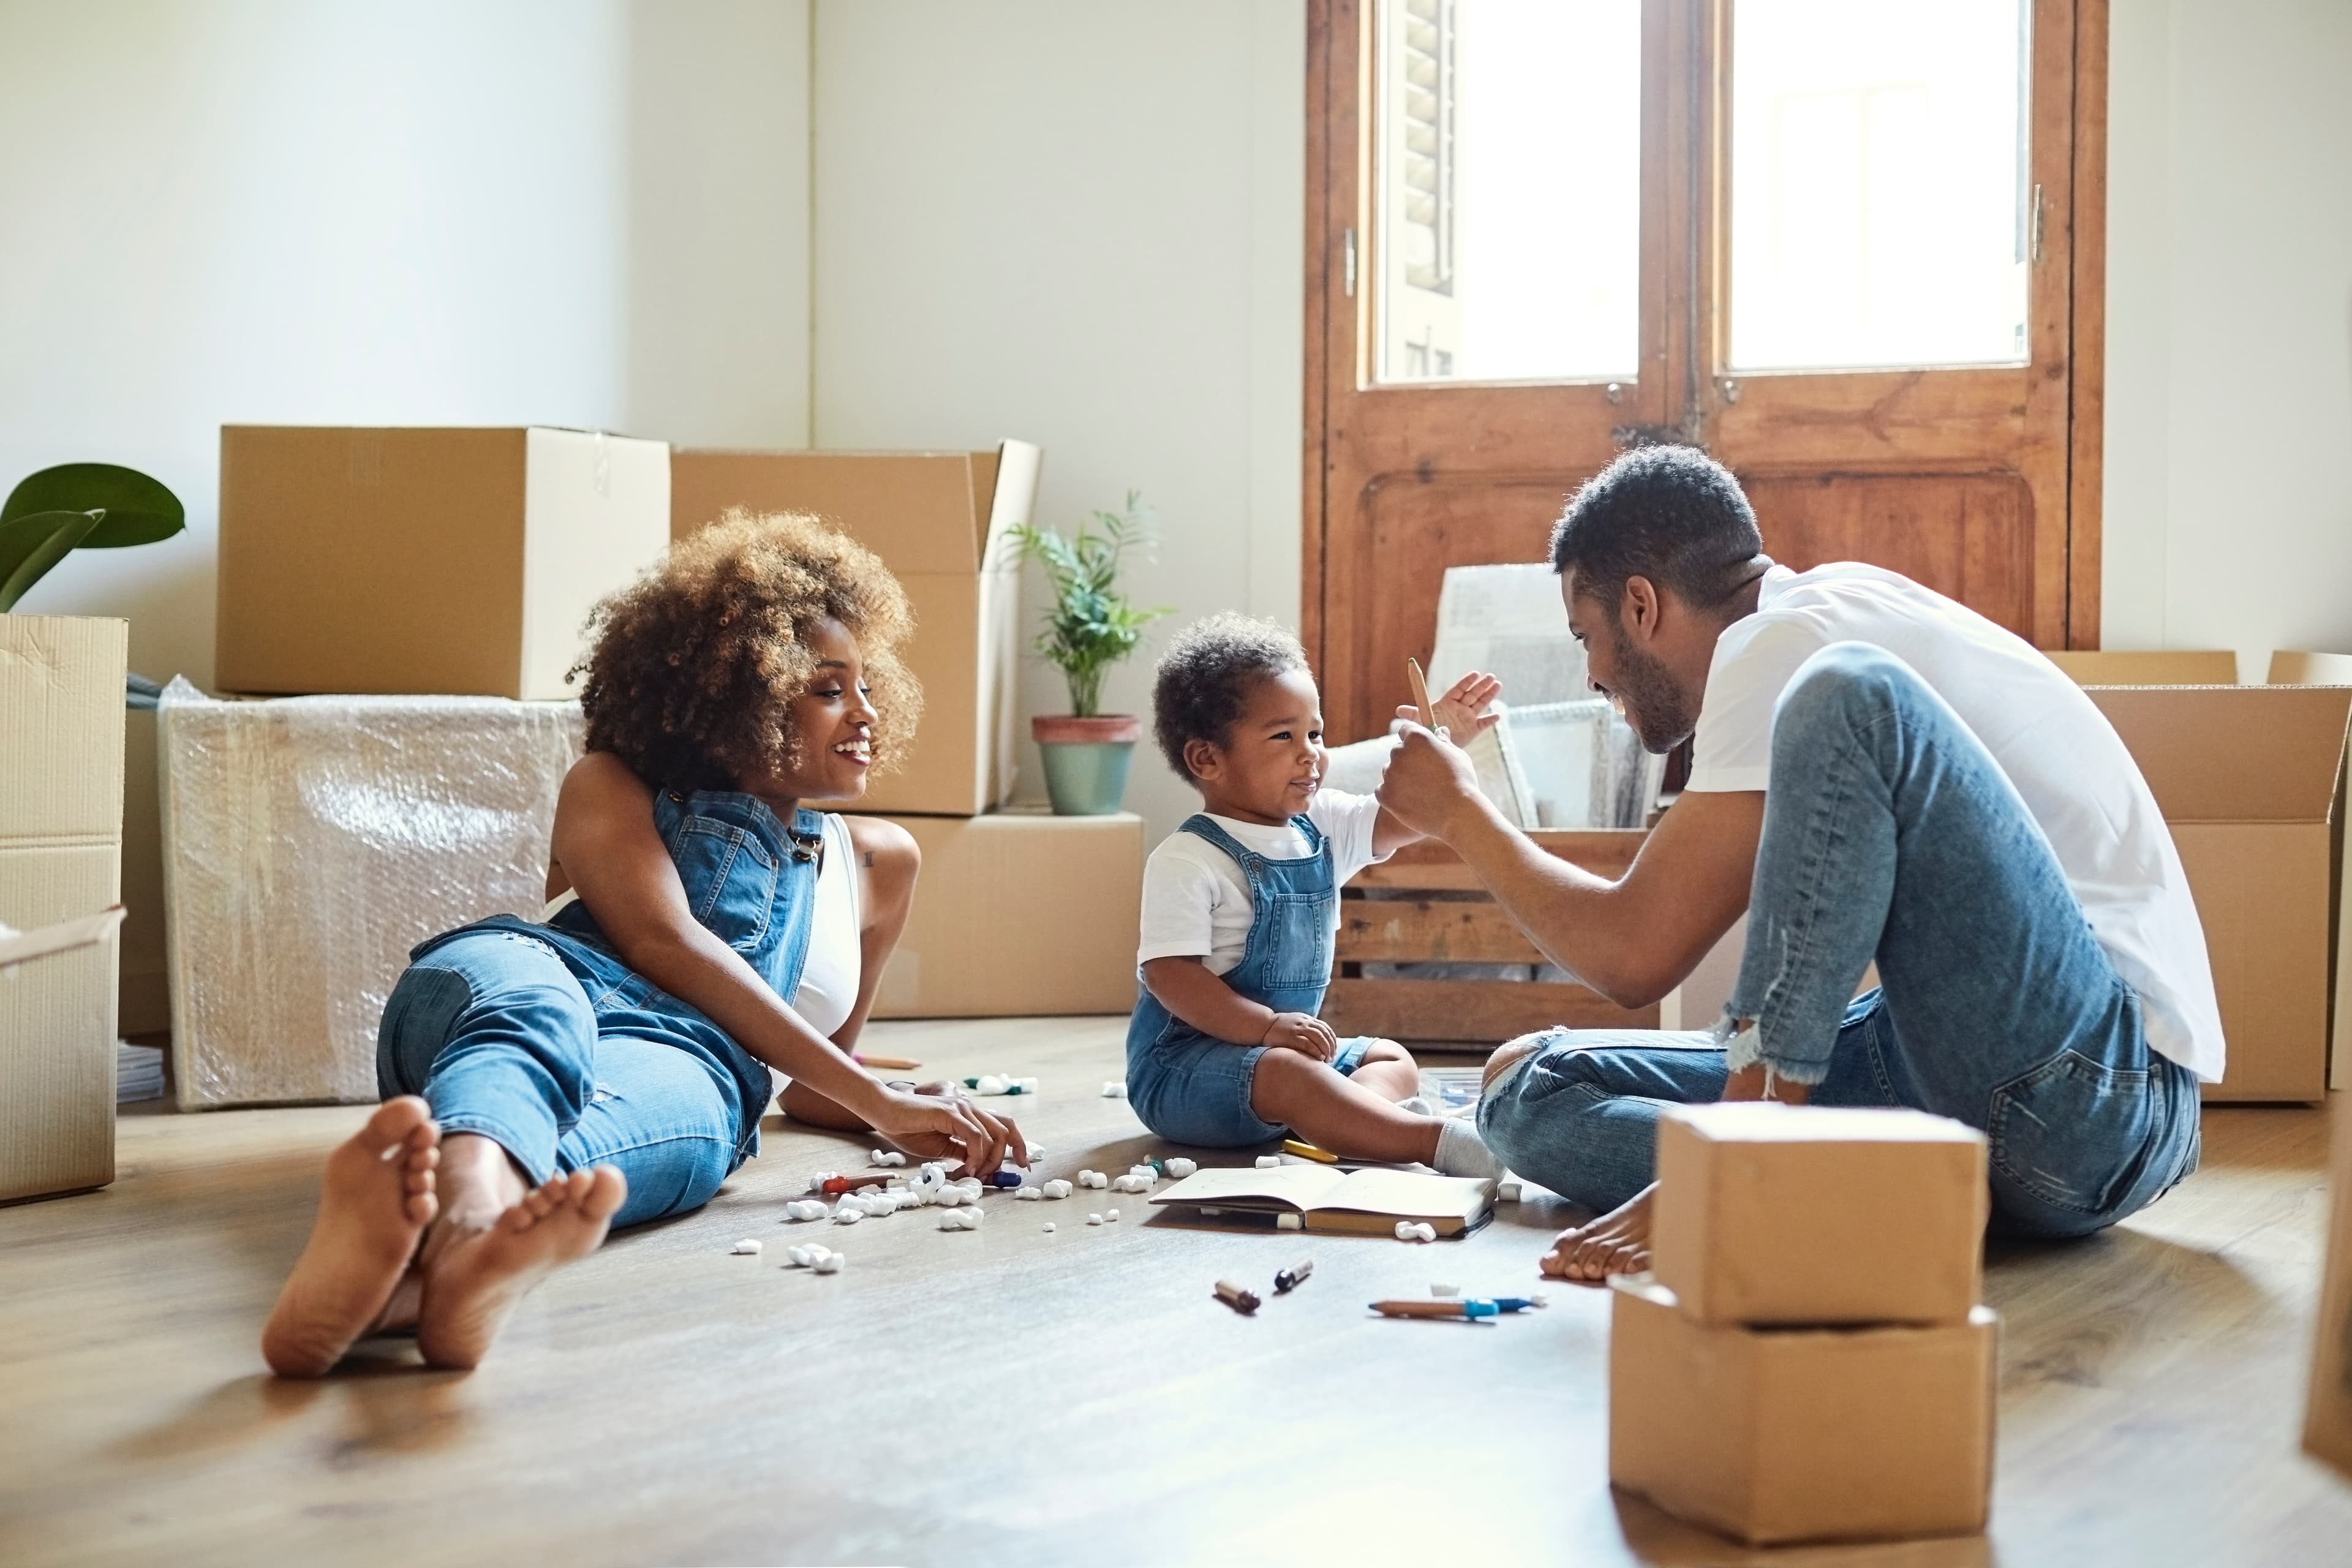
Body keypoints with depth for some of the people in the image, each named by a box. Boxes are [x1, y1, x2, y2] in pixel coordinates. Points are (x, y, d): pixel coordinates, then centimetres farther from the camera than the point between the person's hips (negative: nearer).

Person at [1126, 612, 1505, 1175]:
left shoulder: (1322, 825, 8)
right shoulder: (1188, 860, -17)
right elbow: (1167, 972, -23)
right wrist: (1266, 1026, -31)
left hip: (1279, 1045, 10)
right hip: (1184, 1061, -10)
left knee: (1393, 1060, 10)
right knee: (1287, 1076, -36)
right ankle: (1434, 1139, -45)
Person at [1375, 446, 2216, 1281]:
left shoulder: (1795, 642, -8)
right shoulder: (1847, 627, 21)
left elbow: (1634, 954, -9)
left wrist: (1458, 812, 6)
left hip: (2091, 1081, -9)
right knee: (1530, 1084, 7)